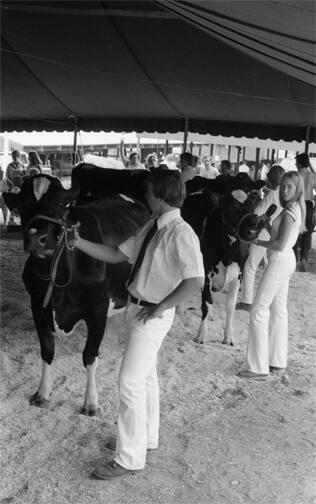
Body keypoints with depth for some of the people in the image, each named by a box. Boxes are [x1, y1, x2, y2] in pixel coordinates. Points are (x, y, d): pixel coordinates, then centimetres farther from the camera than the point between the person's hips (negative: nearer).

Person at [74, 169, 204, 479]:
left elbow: (195, 281, -31)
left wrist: (158, 309, -24)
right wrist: (78, 242, 2)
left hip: (152, 316, -9)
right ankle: (147, 438, 41)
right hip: (137, 308, 9)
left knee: (130, 383, -2)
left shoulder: (180, 234, -22)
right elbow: (116, 255, 9)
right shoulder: (152, 226, 4)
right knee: (146, 378, 22)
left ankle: (129, 458, 14)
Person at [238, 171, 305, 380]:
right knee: (279, 310, 16)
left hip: (280, 261, -10)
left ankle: (259, 368, -4)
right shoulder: (296, 209, 11)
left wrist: (258, 242, -10)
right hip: (286, 260, 10)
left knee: (259, 311, -7)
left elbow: (280, 245, -21)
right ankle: (278, 361, 25)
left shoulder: (290, 212, -18)